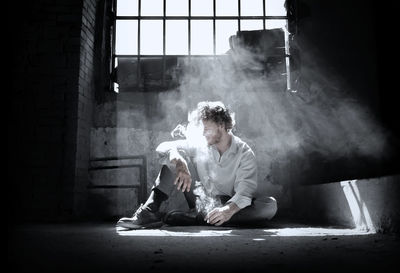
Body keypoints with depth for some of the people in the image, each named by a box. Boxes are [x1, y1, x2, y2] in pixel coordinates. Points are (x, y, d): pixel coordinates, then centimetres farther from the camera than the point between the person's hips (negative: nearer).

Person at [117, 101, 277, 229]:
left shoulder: (245, 154, -9)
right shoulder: (199, 144, 0)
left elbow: (246, 190, -23)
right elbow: (164, 147, -12)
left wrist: (230, 209, -46)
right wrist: (180, 164, -35)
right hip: (200, 201, 2)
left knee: (270, 205, -30)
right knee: (179, 157, -12)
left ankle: (196, 218, -38)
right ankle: (150, 209, -28)